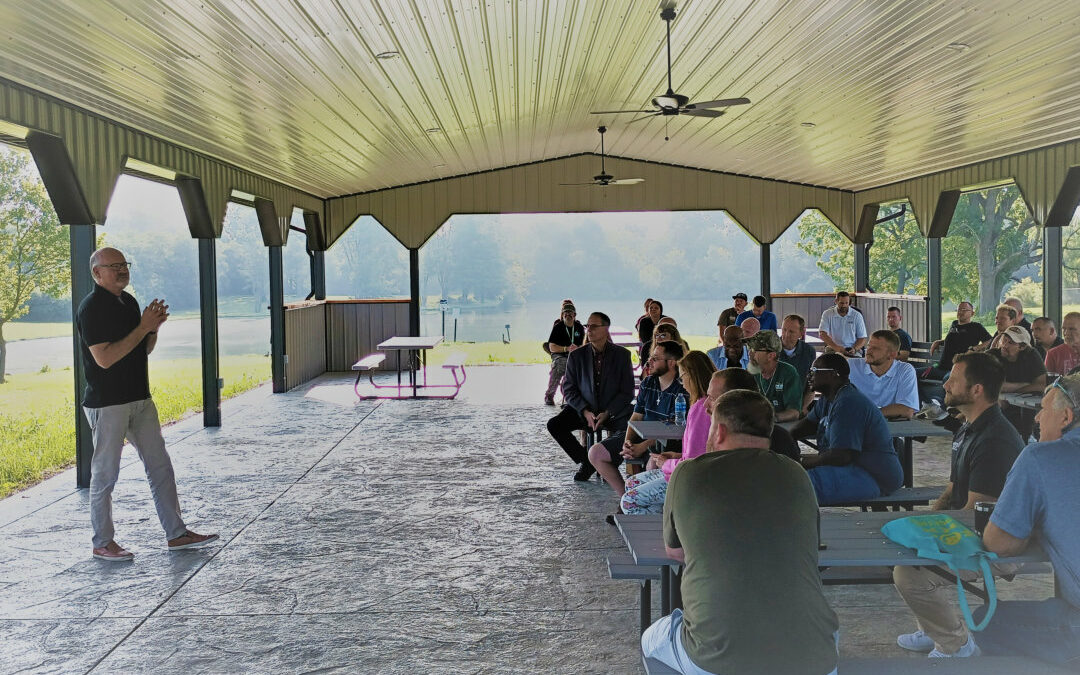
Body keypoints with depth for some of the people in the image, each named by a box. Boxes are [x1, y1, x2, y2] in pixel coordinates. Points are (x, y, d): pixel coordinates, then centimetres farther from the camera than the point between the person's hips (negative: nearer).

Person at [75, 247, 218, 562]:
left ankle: (177, 533, 15)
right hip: (107, 403, -8)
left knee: (160, 466, 9)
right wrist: (143, 327, -19)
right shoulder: (91, 308, -13)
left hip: (140, 399, 8)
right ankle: (103, 544, 15)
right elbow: (104, 358, -22)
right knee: (105, 473, 2)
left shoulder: (129, 301, 13)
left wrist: (154, 327, -1)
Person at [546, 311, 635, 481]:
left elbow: (627, 391, -5)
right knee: (554, 425, -21)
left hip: (614, 411, -2)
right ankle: (585, 462, -2)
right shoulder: (576, 355, 1)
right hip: (584, 410, 2)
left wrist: (607, 413, -17)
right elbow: (568, 389, 1)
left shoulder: (622, 354, -4)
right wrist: (585, 412, -14)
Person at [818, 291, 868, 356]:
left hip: (851, 351, 1)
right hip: (833, 349, -1)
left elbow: (863, 338, 6)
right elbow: (822, 334, -9)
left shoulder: (857, 315, 7)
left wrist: (855, 349, -15)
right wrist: (836, 347, -24)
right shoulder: (827, 314, 4)